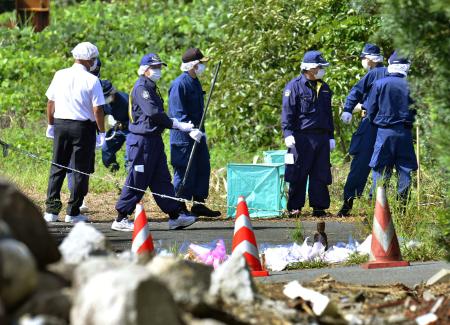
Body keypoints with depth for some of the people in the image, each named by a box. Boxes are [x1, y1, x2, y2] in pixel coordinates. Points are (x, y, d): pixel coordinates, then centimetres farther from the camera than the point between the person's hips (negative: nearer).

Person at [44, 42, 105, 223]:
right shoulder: (92, 80, -10)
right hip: (83, 127, -4)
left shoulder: (60, 75, 4)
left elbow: (50, 102, 9)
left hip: (60, 124, 4)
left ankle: (51, 210, 6)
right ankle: (73, 212, 5)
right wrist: (102, 133, -3)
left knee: (57, 167, 11)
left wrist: (51, 125, 20)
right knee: (80, 170, 4)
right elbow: (97, 109, -12)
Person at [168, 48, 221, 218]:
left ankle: (199, 204, 21)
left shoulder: (195, 83, 14)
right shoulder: (179, 84, -17)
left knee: (203, 168, 12)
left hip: (197, 134, 10)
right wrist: (190, 130, -29)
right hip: (183, 137, -10)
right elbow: (178, 112, -22)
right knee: (185, 172, -5)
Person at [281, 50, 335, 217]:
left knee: (321, 174, 3)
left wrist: (331, 136, 22)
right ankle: (294, 207, 4)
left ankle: (319, 207, 8)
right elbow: (287, 111, -7)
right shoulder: (295, 86, -2)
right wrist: (288, 133, -17)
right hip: (301, 137, -6)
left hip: (321, 137, 6)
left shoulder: (324, 88, 19)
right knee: (298, 175, -2)